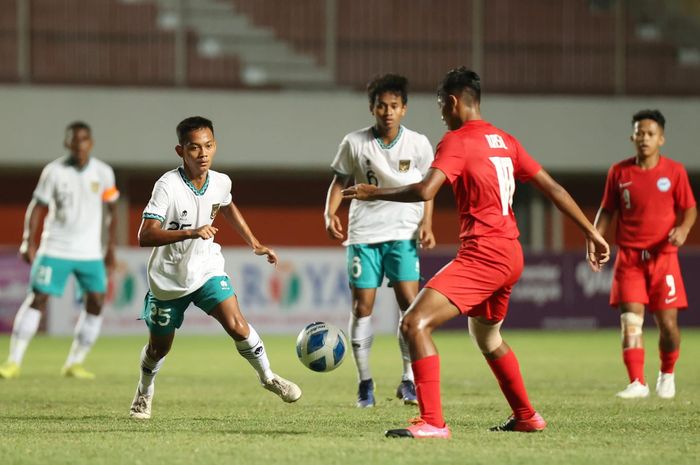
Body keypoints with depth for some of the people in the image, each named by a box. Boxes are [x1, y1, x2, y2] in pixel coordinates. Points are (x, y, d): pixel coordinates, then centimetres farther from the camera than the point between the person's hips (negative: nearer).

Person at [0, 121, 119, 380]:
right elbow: (37, 206, -1)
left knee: (96, 301, -6)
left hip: (90, 252, 3)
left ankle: (74, 363, 5)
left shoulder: (103, 173, 0)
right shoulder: (54, 171, -5)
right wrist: (29, 242, -10)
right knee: (38, 299, -10)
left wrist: (111, 248, 10)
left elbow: (110, 210, 11)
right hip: (56, 249, -2)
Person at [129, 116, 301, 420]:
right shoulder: (168, 186, -25)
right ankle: (145, 392, 44)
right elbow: (145, 236, -33)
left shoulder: (220, 182, -8)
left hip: (207, 269, 2)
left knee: (236, 325, -19)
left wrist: (254, 243, 17)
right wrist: (191, 233, -42)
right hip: (168, 279, -2)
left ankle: (268, 377, 3)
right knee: (159, 347, 14)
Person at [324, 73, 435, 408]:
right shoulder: (354, 143, -3)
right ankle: (364, 382, 9)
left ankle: (409, 381, -4)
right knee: (362, 306, -1)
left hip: (404, 233, 0)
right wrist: (330, 213, -8)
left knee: (410, 302, -12)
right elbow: (340, 180, 8)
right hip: (363, 233, 0)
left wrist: (426, 223, -3)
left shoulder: (418, 144, -2)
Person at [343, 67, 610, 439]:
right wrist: (592, 234, 20)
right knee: (487, 337, 31)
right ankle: (527, 417, 42)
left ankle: (432, 423, -21)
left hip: (481, 255, -9)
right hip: (510, 254, 9)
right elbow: (553, 189, 15)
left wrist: (373, 193, -8)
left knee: (415, 324, -14)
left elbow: (425, 191, -22)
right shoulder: (504, 141, 15)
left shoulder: (457, 140, -9)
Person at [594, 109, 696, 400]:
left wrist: (683, 229, -17)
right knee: (630, 319, -11)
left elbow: (689, 209, 4)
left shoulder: (674, 171, 0)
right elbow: (607, 210, 12)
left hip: (663, 256, -1)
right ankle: (637, 383, -9)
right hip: (629, 256, 1)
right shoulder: (619, 172, 4)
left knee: (667, 322, -1)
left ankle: (667, 375, 24)